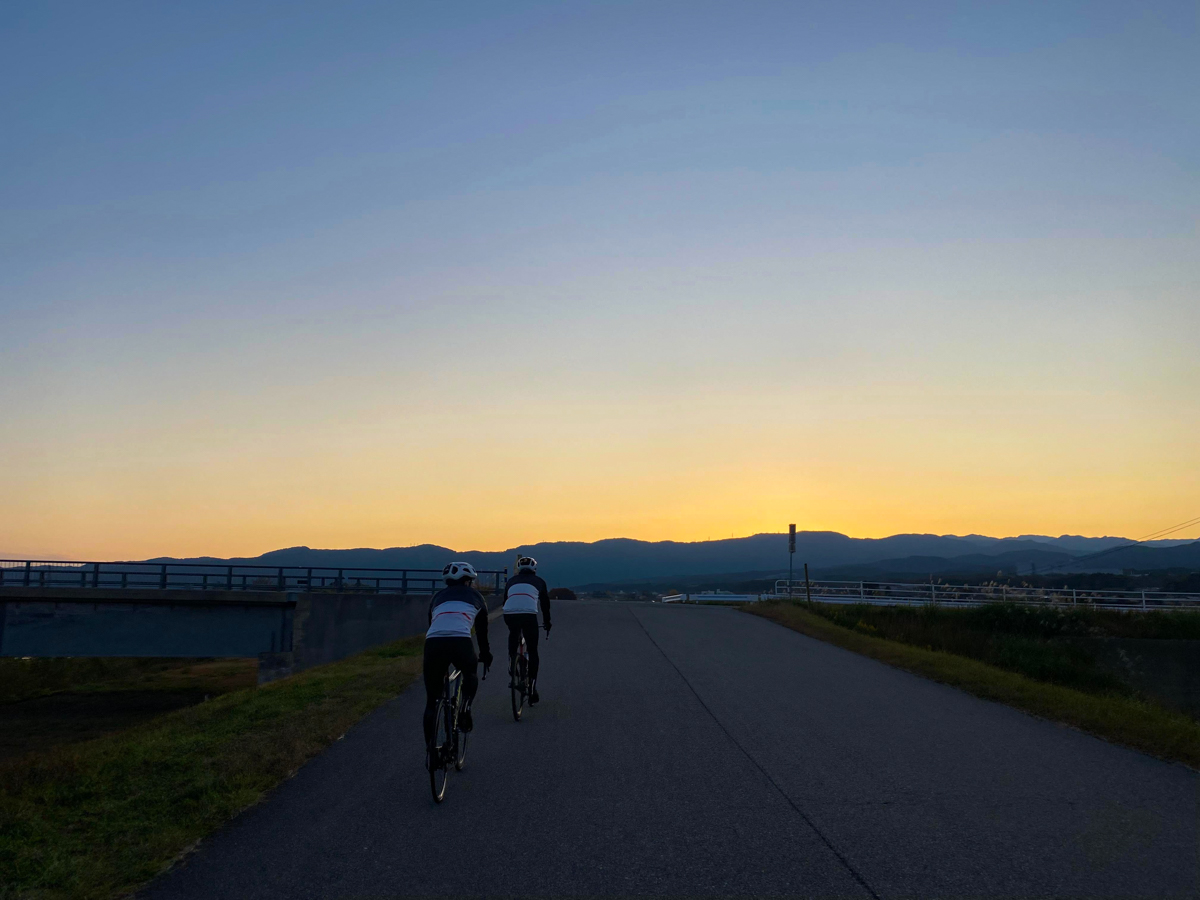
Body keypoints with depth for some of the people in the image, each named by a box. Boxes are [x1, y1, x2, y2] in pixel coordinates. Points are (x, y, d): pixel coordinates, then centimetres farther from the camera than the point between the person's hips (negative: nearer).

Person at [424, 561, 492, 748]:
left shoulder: (438, 596, 31)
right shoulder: (475, 596, 25)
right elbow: (482, 630, 31)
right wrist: (485, 655, 46)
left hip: (433, 643, 2)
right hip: (461, 643, -2)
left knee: (432, 700, 15)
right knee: (471, 676, 33)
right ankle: (464, 710, 11)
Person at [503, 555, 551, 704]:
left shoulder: (511, 581, 28)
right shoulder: (538, 582, 23)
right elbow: (545, 604, 27)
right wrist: (547, 623, 41)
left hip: (509, 614, 2)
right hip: (529, 615, -2)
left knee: (513, 634, 35)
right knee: (532, 652, 10)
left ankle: (512, 663, 17)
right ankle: (532, 690, 7)